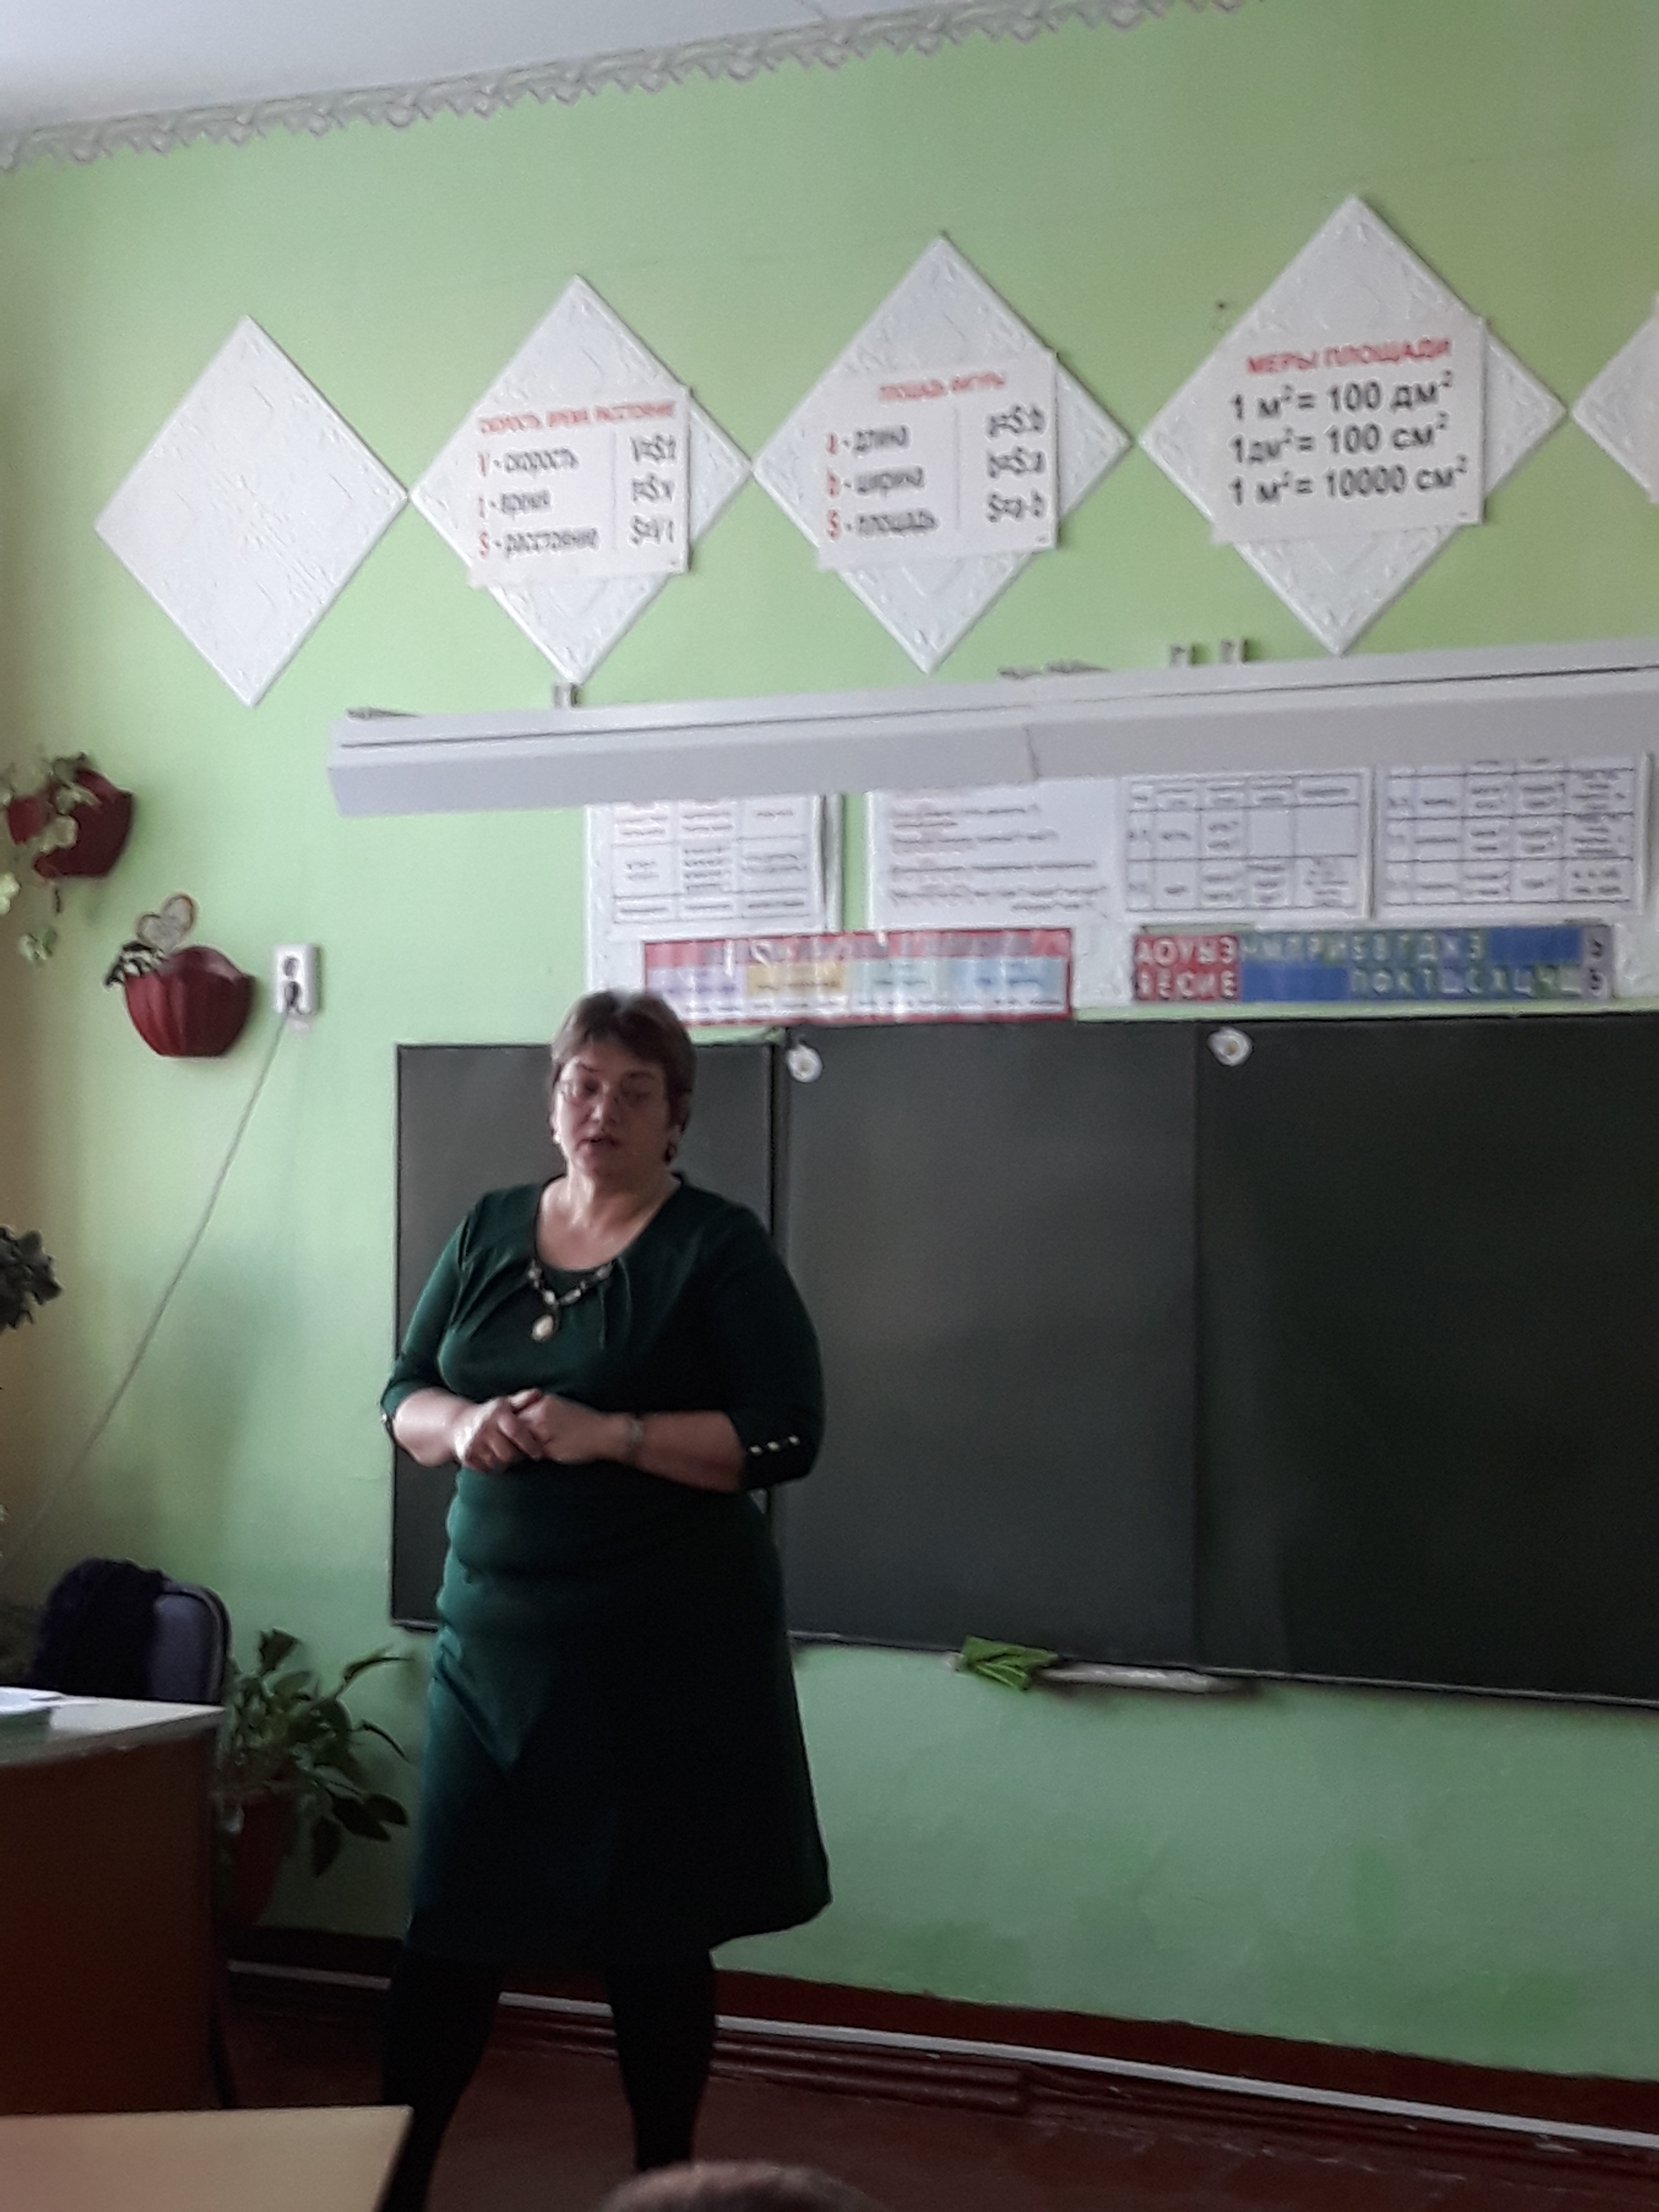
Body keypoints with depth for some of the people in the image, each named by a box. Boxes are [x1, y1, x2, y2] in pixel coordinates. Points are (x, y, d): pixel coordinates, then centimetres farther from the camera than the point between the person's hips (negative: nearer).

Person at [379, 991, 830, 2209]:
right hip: (497, 1627, 4)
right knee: (452, 1914, 4)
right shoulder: (489, 1228, 9)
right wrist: (460, 1425, -11)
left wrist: (606, 1434, -21)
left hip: (667, 1640, -4)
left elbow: (788, 1436, -12)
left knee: (654, 1928, 6)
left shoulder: (720, 1248, -6)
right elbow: (404, 1391, 12)